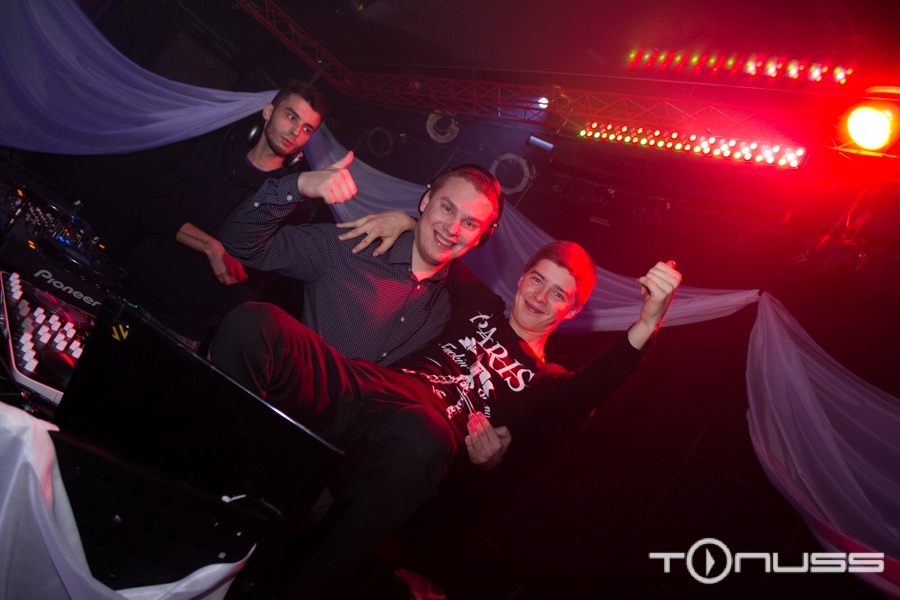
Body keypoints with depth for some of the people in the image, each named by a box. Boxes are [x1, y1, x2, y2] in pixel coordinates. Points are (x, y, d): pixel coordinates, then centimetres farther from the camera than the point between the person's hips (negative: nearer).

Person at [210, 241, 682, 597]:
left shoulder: (545, 380, 23)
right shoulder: (482, 309, 31)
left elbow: (591, 391, -1)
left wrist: (647, 323, -16)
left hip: (424, 421, -3)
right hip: (365, 383, 3)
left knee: (420, 441, -43)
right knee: (253, 321, -21)